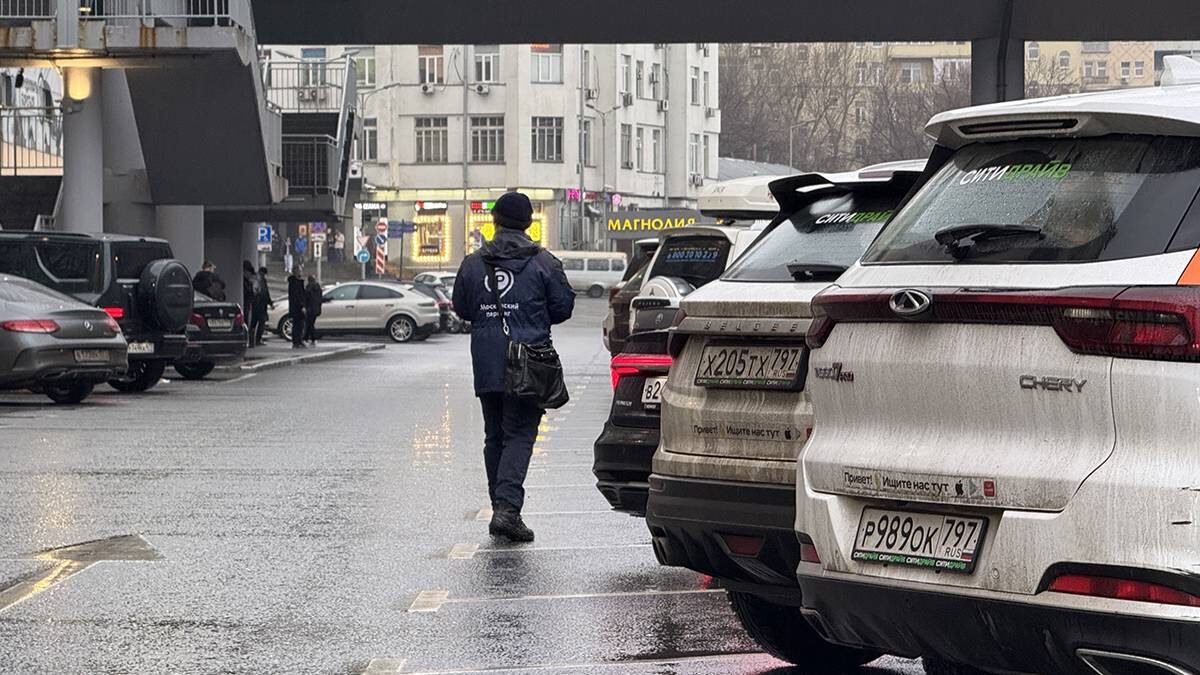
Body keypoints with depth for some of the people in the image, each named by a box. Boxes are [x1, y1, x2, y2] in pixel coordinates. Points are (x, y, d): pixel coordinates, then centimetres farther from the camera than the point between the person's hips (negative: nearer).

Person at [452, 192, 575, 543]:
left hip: (486, 366, 3)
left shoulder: (473, 264, 4)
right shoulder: (544, 263, -5)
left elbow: (462, 309, 12)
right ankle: (507, 507, -19)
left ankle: (501, 509, 17)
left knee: (494, 436, 14)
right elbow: (563, 308, 0)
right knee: (519, 434, -4)